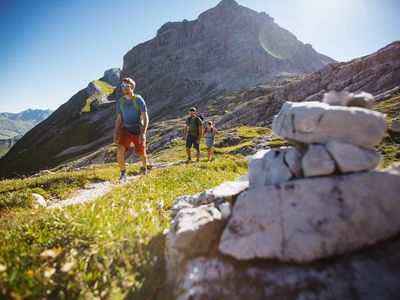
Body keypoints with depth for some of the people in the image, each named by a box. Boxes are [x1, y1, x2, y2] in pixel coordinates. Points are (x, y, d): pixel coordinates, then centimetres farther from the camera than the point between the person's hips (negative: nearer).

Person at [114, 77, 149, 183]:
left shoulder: (138, 100, -11)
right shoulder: (120, 102, 4)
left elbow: (145, 118, -14)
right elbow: (119, 119, 10)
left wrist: (143, 133, -25)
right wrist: (115, 134, 1)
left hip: (138, 131, -3)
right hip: (125, 129, 3)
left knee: (141, 153, 10)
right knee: (120, 149, -21)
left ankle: (144, 167, 43)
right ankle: (123, 174, -10)